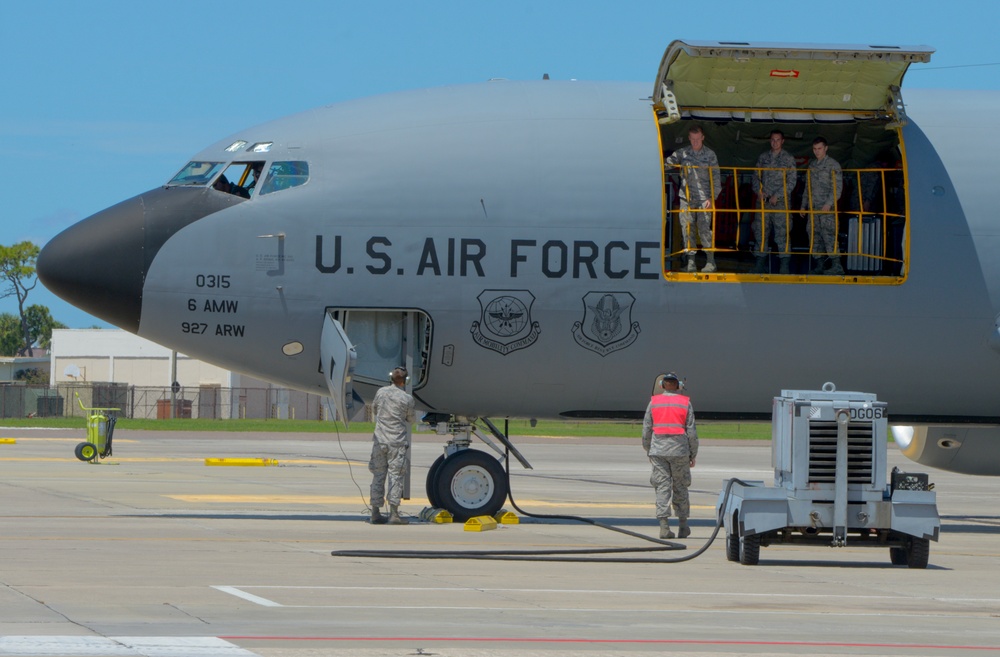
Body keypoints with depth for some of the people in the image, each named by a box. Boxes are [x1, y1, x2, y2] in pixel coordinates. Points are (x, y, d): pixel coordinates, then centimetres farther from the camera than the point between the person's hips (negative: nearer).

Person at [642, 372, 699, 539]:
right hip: (679, 449, 0)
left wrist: (648, 450, 18)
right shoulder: (685, 403, 2)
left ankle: (664, 525, -11)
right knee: (680, 487, 10)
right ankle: (683, 525, 14)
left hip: (658, 450, 0)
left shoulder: (654, 402, 4)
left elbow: (646, 429, 6)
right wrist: (693, 454, 9)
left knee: (662, 486, -1)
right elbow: (691, 431, 0)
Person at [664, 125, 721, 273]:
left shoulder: (710, 154, 5)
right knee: (687, 228, 0)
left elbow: (716, 178, 5)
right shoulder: (682, 153, 8)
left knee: (704, 229, -9)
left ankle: (711, 261, -3)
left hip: (704, 198, -2)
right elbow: (668, 163, 1)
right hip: (686, 198, 2)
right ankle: (691, 262, 5)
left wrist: (712, 198, -3)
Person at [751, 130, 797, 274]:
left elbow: (791, 181, -2)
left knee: (782, 232, -7)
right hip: (763, 201, 4)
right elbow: (756, 177, 16)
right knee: (761, 231, 4)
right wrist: (759, 191, -3)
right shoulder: (763, 157, 14)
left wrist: (777, 196, -10)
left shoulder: (788, 159, 4)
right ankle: (760, 261, 11)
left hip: (780, 201, -4)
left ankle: (784, 264, -6)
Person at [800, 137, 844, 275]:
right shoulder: (812, 165, 18)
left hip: (827, 208, -7)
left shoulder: (833, 165, -2)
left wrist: (829, 204, -17)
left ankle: (836, 266, -16)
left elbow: (837, 187, -7)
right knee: (815, 237, 6)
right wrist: (804, 205, 20)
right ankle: (818, 266, 11)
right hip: (813, 208, 7)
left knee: (829, 235, -14)